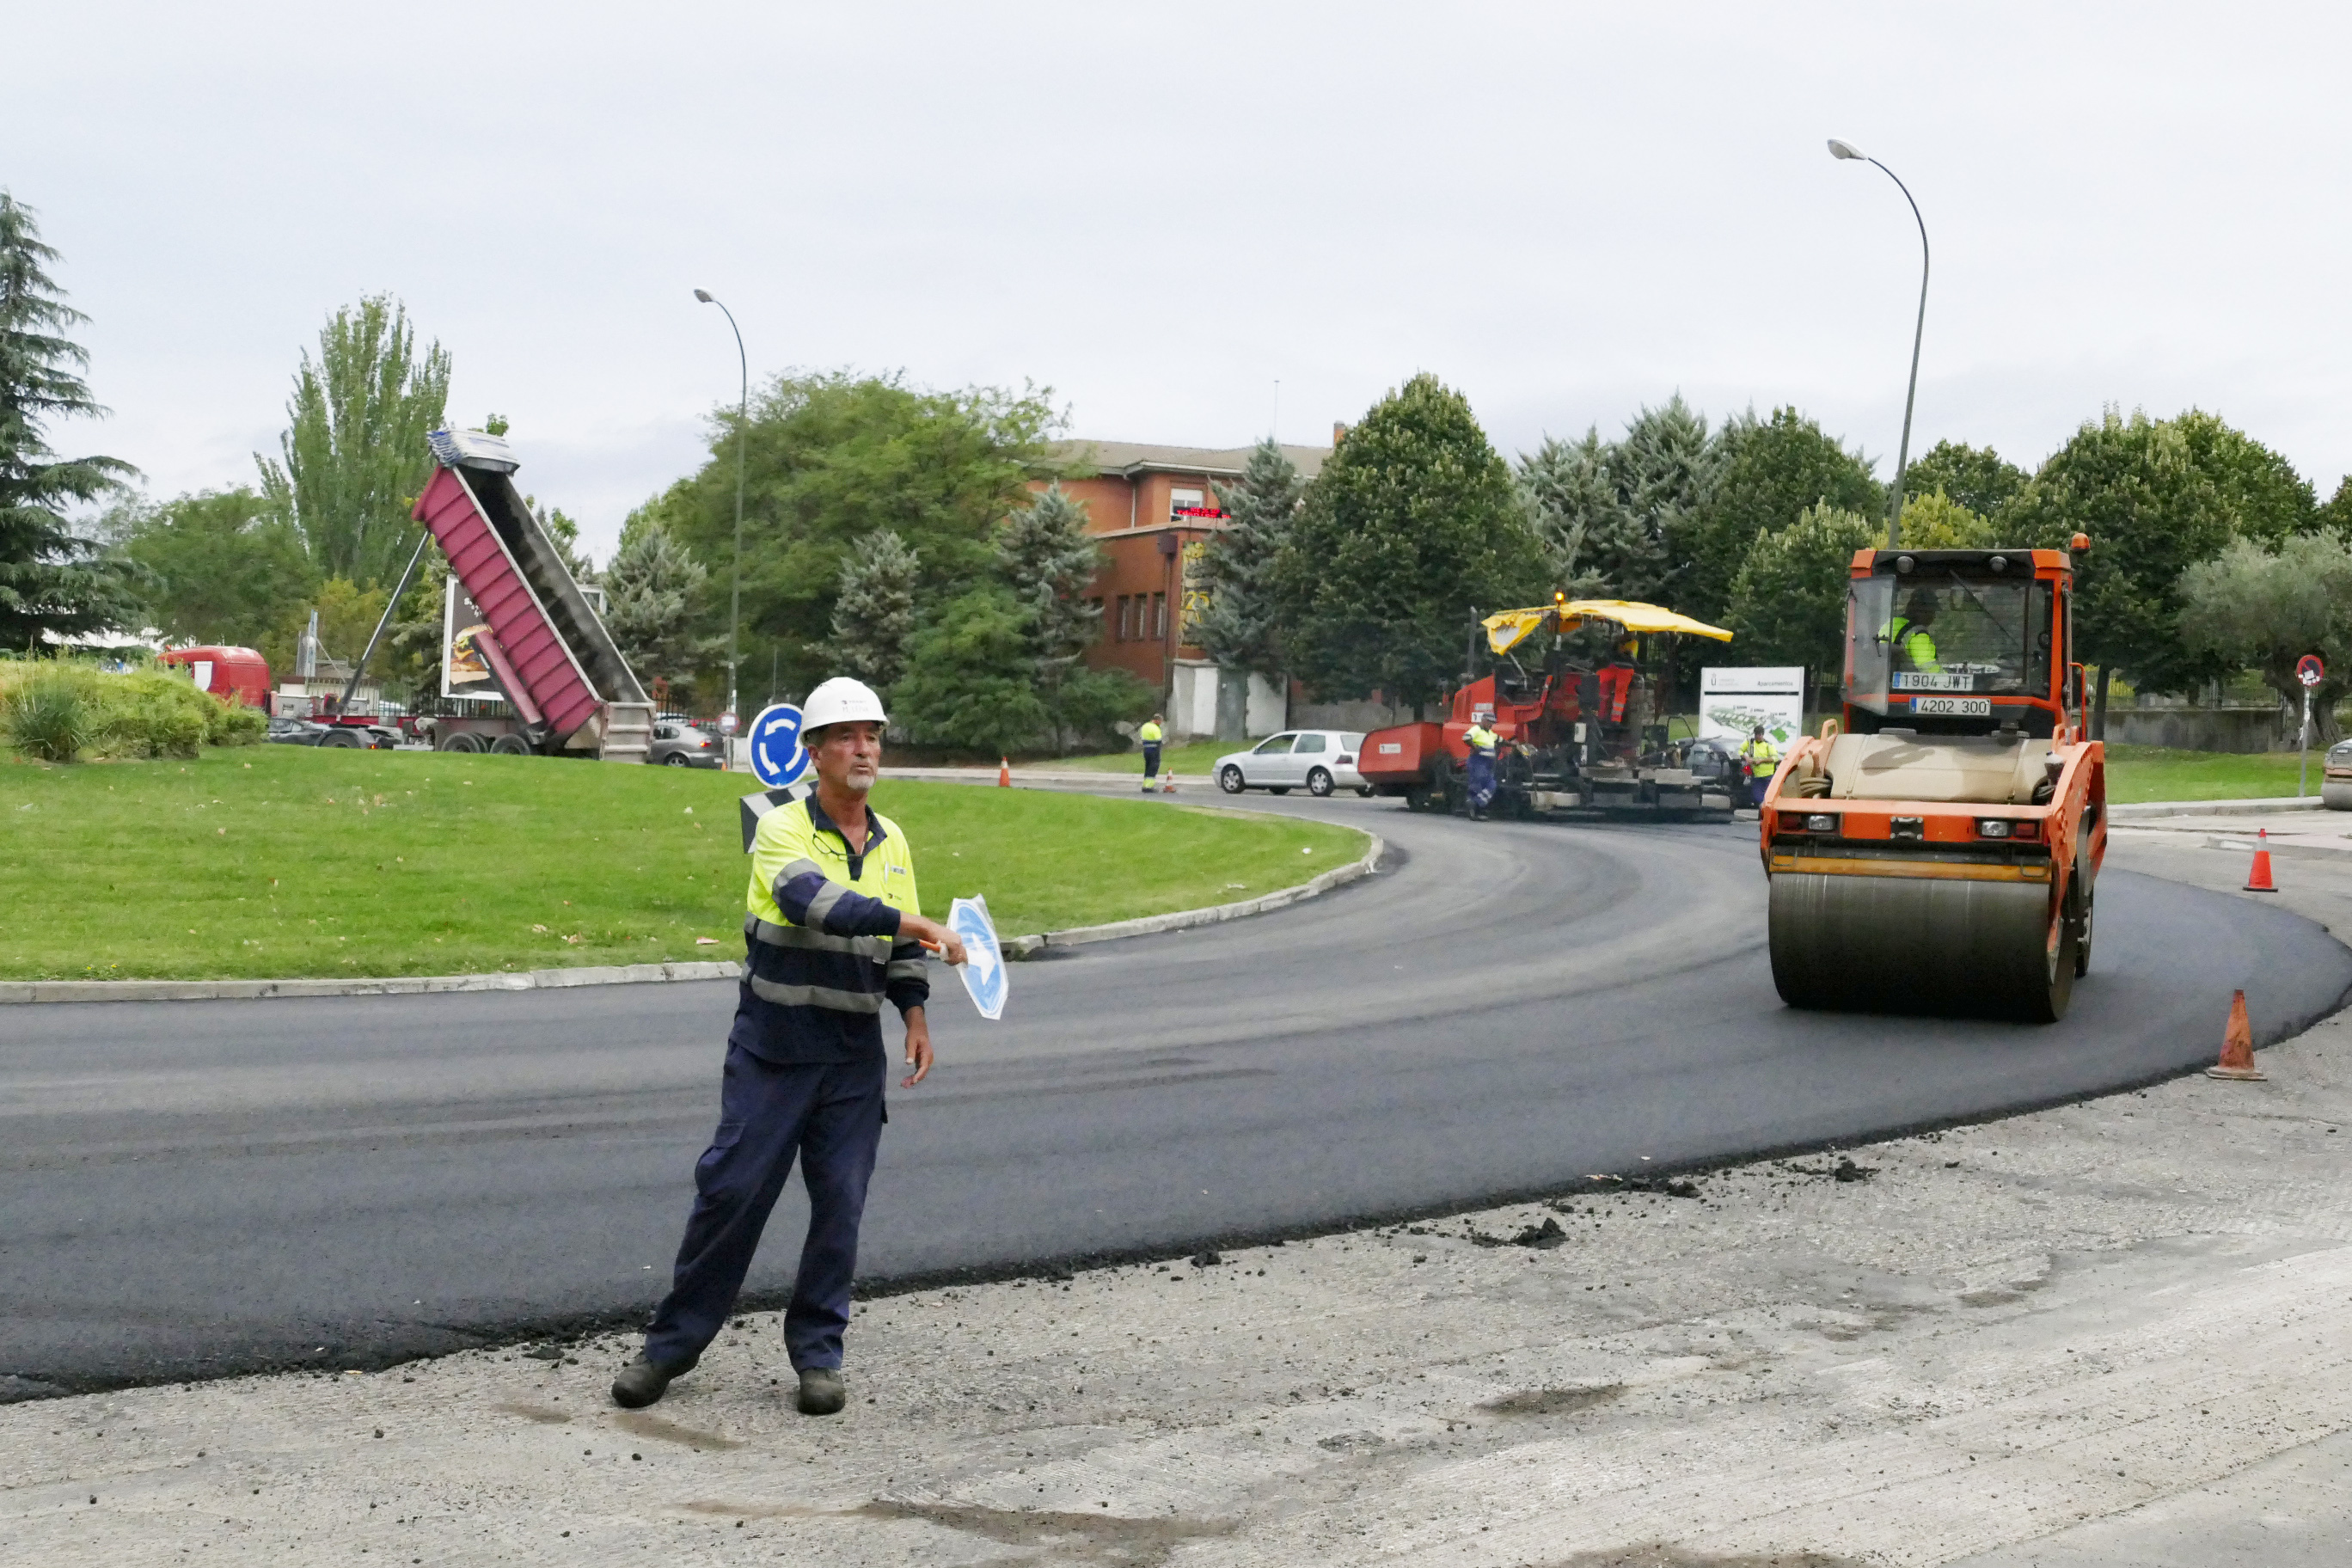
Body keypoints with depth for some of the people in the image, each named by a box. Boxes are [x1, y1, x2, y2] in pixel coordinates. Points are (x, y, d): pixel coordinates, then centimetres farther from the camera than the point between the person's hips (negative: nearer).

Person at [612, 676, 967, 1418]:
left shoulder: (891, 841, 10)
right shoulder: (782, 830, -8)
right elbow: (816, 901, -28)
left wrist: (915, 1016, 6)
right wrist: (917, 924, -34)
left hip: (855, 1058, 4)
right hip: (771, 1050, -4)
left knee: (840, 1204, 3)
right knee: (731, 1190, -2)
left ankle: (818, 1352, 15)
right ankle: (673, 1342, 11)